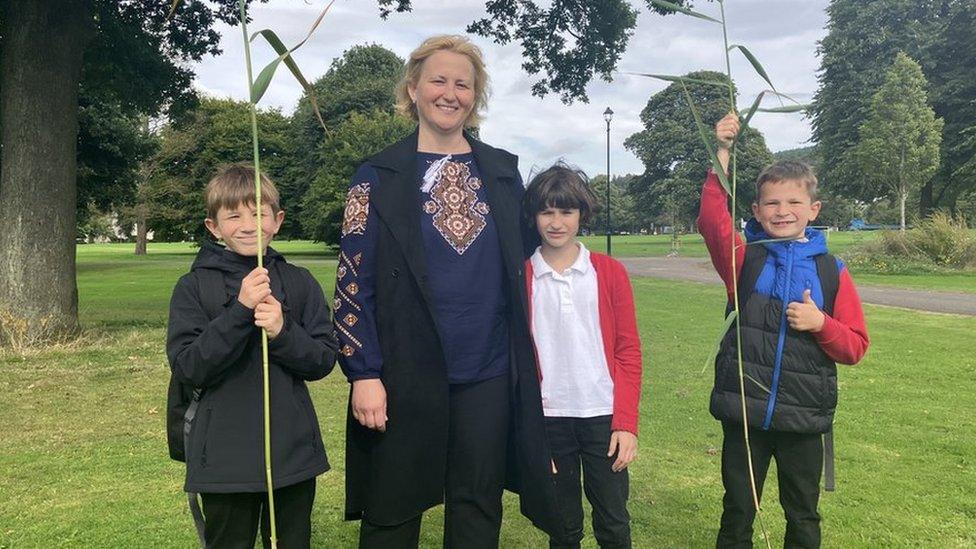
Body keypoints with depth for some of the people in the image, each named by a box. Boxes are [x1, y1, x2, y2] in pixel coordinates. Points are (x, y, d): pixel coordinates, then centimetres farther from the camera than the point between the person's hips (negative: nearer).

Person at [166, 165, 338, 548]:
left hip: (294, 454, 2)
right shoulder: (194, 287, -4)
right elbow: (187, 369, -13)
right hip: (224, 458, -2)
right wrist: (240, 312, -22)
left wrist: (282, 332, -19)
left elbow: (324, 360, -1)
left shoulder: (299, 283, 0)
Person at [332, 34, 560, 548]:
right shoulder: (378, 177, -1)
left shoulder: (504, 172, 8)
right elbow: (353, 281, -4)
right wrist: (363, 373, -11)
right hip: (405, 376, -2)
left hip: (488, 375, 3)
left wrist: (524, 363, 12)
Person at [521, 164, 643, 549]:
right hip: (548, 418, 0)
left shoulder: (610, 272, 1)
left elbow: (628, 351, 1)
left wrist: (626, 423, -4)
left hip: (603, 416, 0)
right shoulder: (521, 277, 0)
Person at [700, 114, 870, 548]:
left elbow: (855, 347, 0)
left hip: (804, 417, 1)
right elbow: (712, 219, -19)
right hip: (743, 411, -1)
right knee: (737, 512, 15)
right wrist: (723, 153, -23)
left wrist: (821, 323, -19)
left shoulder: (832, 272, -1)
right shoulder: (744, 260, -2)